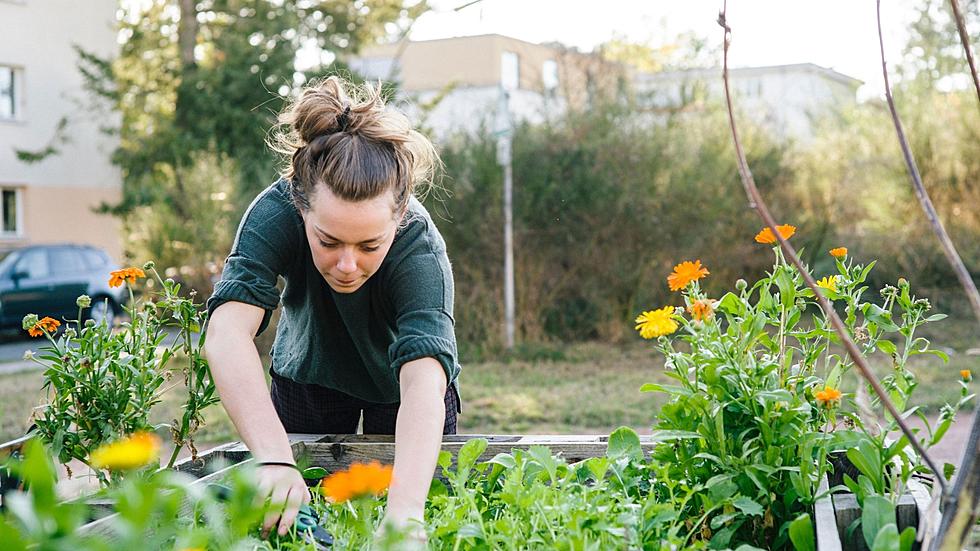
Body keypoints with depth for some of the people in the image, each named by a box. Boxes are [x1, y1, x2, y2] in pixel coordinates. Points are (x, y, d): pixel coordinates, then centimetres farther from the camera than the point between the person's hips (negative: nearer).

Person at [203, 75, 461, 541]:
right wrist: (273, 459, -62)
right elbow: (226, 332, -47)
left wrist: (404, 511, -67)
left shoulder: (420, 249, -37)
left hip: (397, 385, -1)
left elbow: (424, 383, -51)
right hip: (308, 376, 1)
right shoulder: (277, 213, -34)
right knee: (300, 519, 8)